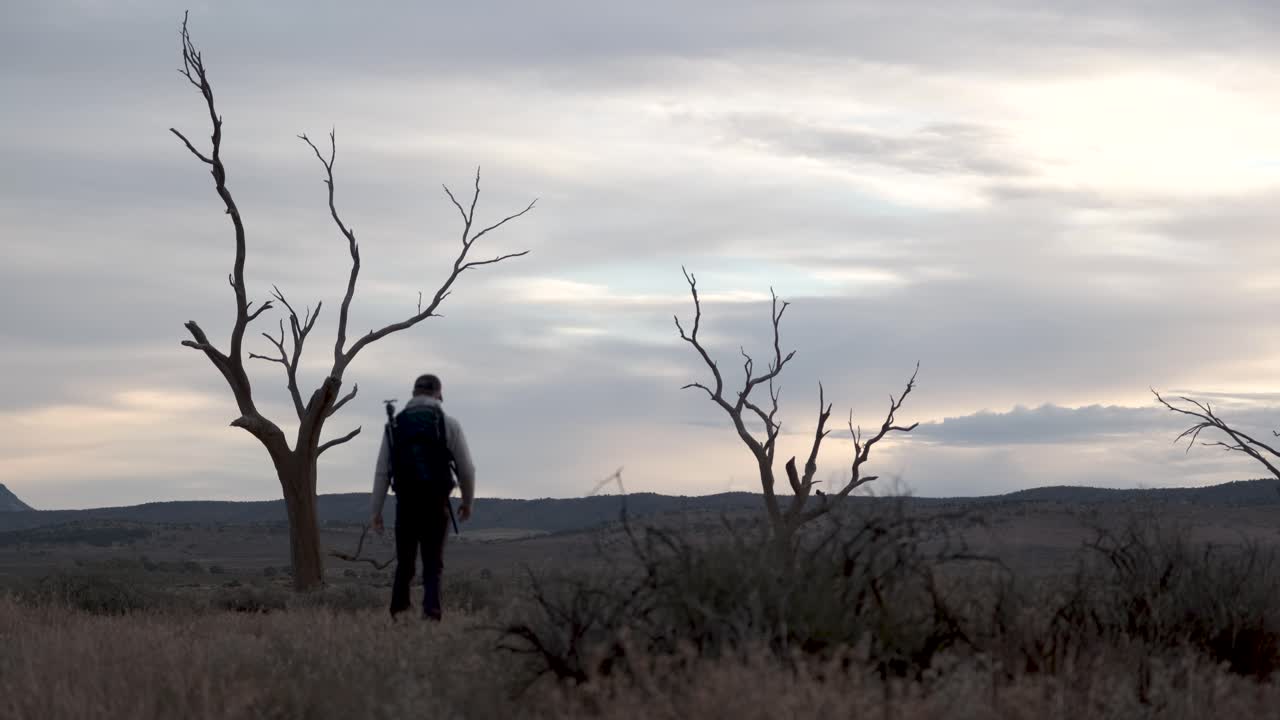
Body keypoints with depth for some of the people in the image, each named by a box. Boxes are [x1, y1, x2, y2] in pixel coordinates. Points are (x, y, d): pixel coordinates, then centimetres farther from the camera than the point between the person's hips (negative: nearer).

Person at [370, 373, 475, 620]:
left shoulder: (395, 425, 6)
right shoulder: (449, 424, 0)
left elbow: (382, 472, 3)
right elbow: (466, 469, 2)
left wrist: (376, 511, 6)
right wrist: (467, 502, 18)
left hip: (405, 504, 2)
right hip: (436, 504, -2)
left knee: (405, 563, 16)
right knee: (433, 564, 4)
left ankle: (398, 613, 16)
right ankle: (430, 611, -12)